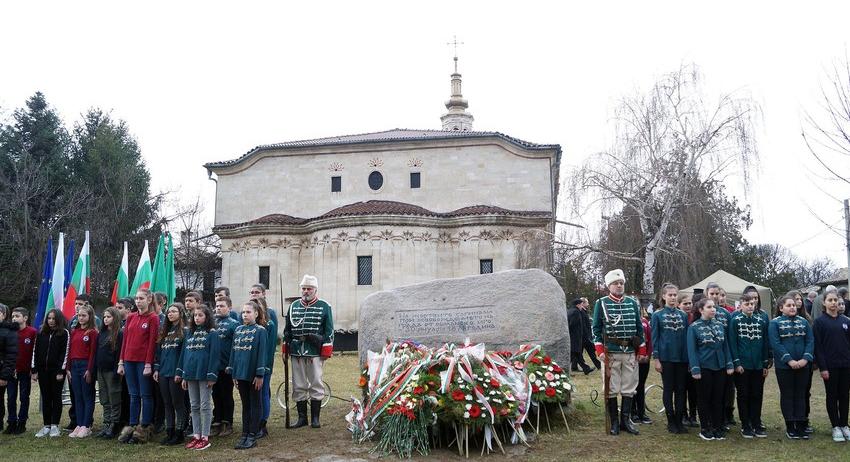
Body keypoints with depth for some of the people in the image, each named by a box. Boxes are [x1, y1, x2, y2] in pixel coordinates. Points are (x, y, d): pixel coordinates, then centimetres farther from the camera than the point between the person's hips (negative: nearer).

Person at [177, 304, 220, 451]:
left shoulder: (212, 333, -4)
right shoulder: (190, 333, 13)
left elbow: (214, 355, -10)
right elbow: (184, 352, 14)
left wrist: (212, 376, -15)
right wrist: (182, 375, 10)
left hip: (204, 374, -6)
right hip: (191, 373, 6)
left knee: (205, 405, 0)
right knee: (194, 406, 11)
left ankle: (205, 437, 5)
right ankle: (196, 435, 18)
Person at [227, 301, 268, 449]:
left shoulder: (260, 330, -8)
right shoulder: (238, 330, 8)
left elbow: (261, 353, -12)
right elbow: (234, 351, 11)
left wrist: (260, 374, -15)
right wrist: (233, 373, 8)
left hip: (253, 374, -5)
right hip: (240, 373, 5)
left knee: (255, 404, 5)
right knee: (245, 404, 13)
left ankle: (252, 436, 10)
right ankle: (245, 434, 21)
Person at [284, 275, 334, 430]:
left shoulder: (324, 306, 1)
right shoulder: (294, 306, 11)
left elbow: (329, 331, 0)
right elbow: (287, 330, 17)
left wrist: (326, 351, -5)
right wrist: (285, 350, 12)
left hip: (315, 352, -3)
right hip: (296, 352, 3)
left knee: (316, 385, 2)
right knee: (298, 386, 7)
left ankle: (315, 418, 10)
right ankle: (302, 417, 16)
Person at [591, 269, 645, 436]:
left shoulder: (633, 303, 8)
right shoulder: (601, 303, -1)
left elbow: (639, 328, 12)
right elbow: (596, 328, -1)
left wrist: (642, 350, 9)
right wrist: (600, 350, -8)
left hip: (630, 353, 3)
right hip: (610, 353, -3)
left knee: (629, 388, 8)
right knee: (611, 389, 2)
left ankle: (626, 420, 18)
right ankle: (614, 422, 12)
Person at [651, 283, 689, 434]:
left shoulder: (683, 315, 7)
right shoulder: (657, 315, -2)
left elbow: (687, 336, 9)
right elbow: (654, 338, -3)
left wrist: (689, 358, 5)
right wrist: (655, 359, -8)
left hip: (682, 358, 3)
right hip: (666, 358, -3)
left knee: (681, 390, 7)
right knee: (669, 389, 5)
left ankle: (679, 420, 15)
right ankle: (671, 421, 13)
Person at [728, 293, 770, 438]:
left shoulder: (762, 319, 4)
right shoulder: (735, 320, -4)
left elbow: (765, 342, 6)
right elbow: (732, 342, -5)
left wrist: (766, 364, 4)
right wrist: (736, 363, -11)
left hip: (758, 365, 3)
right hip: (742, 365, -2)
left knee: (757, 395, 9)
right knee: (743, 395, 5)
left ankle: (756, 424, 20)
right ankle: (745, 426, 14)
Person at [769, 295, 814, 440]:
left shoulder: (803, 322, 7)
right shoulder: (775, 323, -4)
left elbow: (810, 341, 2)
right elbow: (775, 344, -12)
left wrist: (806, 358, -13)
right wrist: (790, 360, -18)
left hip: (802, 366, 4)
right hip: (784, 366, -3)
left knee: (800, 395, 8)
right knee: (787, 395, 4)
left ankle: (800, 426, 15)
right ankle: (790, 427, 11)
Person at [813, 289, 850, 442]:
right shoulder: (820, 322, -4)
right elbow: (818, 346, -8)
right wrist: (822, 367, -13)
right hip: (830, 366, -3)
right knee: (832, 396, 5)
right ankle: (835, 427, 13)